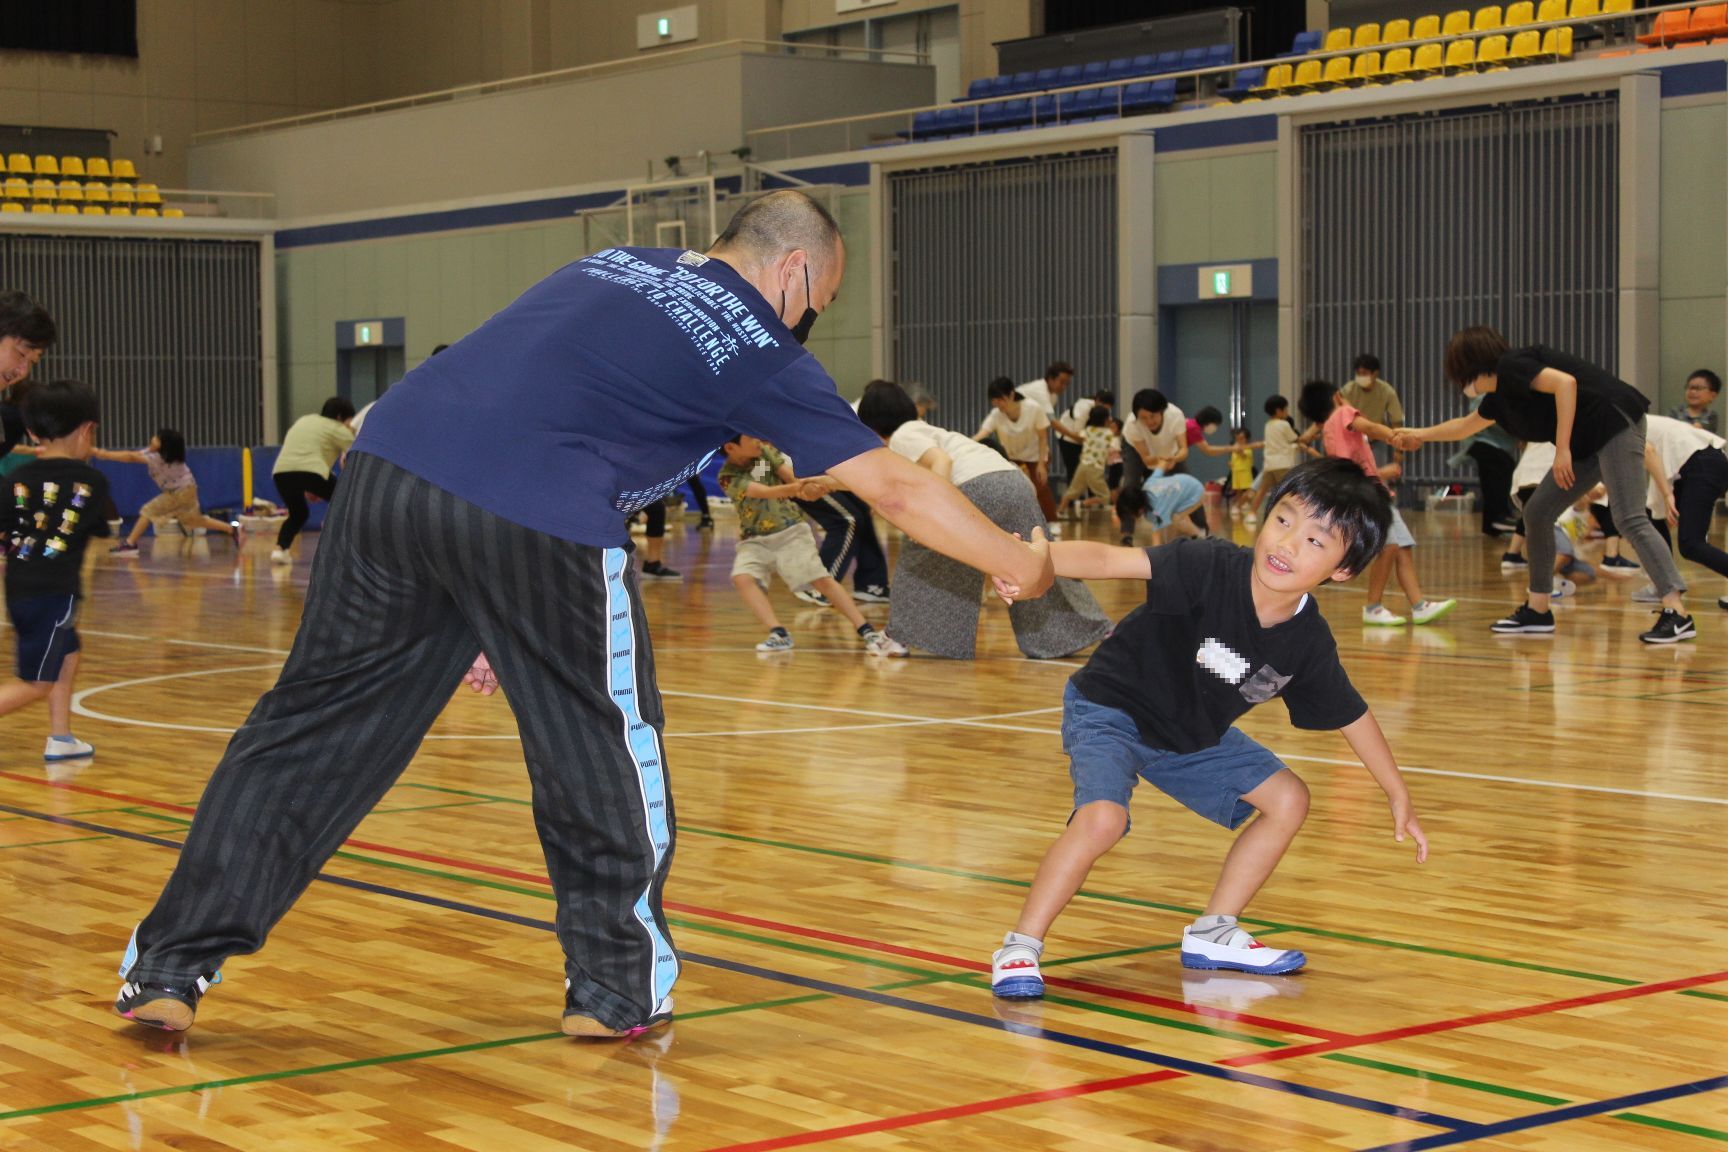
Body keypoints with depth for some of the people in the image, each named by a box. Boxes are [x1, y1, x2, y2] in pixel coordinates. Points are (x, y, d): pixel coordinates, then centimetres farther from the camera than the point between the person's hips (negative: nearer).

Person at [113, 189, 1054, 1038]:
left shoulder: (614, 266, 28)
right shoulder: (755, 348, 11)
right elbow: (893, 486, 13)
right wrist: (1015, 564, 28)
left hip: (386, 467, 6)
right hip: (534, 522, -6)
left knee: (311, 729, 12)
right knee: (603, 753, 15)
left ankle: (167, 968, 14)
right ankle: (618, 990, 24)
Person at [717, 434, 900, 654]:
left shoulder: (766, 451, -4)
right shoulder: (729, 478, -16)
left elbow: (789, 476, -13)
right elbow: (765, 492, -30)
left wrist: (804, 488, -37)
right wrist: (797, 488, -48)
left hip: (790, 531, 2)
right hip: (755, 540, -1)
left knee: (822, 579, -12)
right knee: (742, 578, -28)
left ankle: (868, 632, -12)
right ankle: (779, 634, -30)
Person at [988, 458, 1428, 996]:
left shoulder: (1309, 642, -14)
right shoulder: (1212, 568, -32)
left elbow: (1352, 716, 3)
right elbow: (1110, 560, -42)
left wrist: (1399, 795, 11)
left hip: (1194, 735, 7)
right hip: (1110, 710, -7)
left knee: (1288, 799, 5)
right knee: (1102, 817, -30)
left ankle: (1212, 934, 17)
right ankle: (1019, 949, -14)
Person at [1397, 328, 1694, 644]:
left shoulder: (1511, 367, -11)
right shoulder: (1500, 396, 17)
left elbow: (1565, 382, -26)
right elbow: (1465, 425, 37)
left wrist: (1563, 449, -27)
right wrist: (1422, 434, 50)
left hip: (1615, 422, -10)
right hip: (1586, 444, 10)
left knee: (1630, 519, -19)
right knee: (1536, 513, 9)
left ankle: (1677, 614, -25)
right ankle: (1537, 611, 15)